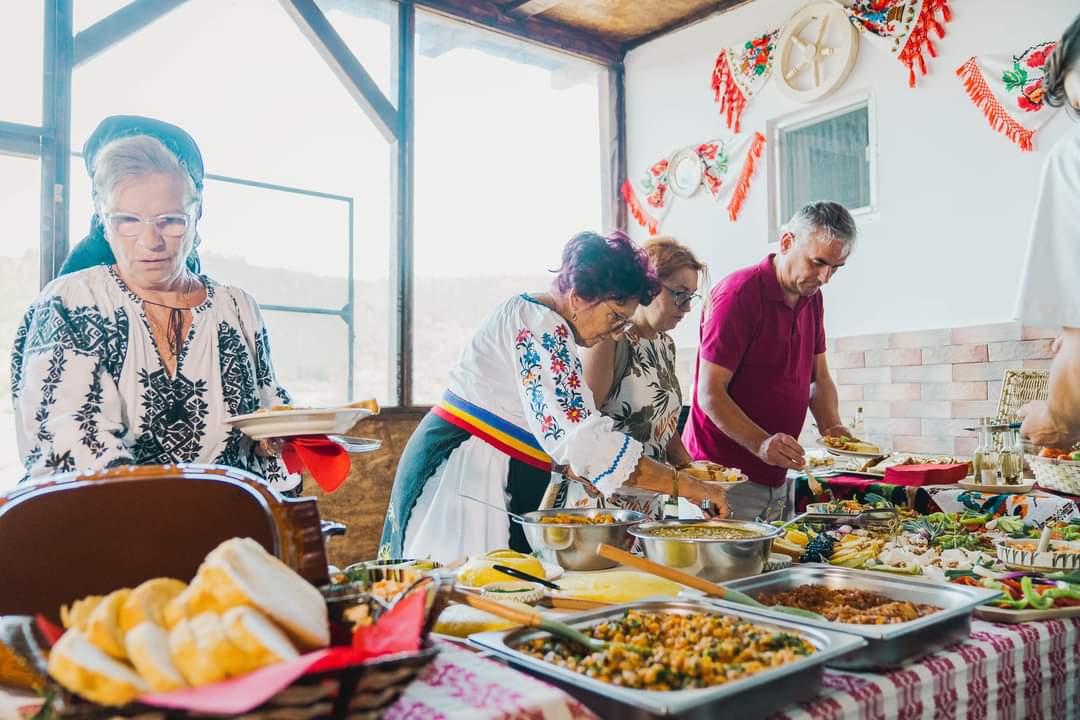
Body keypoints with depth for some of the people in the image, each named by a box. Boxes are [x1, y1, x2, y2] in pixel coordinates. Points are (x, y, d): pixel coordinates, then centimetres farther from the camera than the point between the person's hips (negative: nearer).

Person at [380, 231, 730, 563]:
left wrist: (588, 479, 4)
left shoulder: (529, 314, 13)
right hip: (466, 476, -10)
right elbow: (583, 440, -27)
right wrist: (690, 487, -23)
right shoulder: (541, 327, -18)